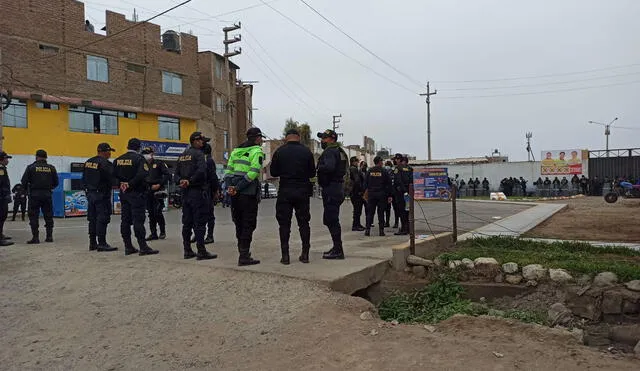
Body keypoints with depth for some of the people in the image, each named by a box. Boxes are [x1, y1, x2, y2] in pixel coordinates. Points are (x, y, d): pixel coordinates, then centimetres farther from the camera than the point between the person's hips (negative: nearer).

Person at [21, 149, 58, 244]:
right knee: (48, 216, 9)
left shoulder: (31, 167, -4)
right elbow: (56, 183, 7)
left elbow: (24, 181, -4)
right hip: (47, 195, 3)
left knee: (34, 216, 3)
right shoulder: (51, 168, 4)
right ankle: (49, 236, 11)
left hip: (34, 195, -3)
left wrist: (27, 189, 14)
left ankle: (35, 237, 1)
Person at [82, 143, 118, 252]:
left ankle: (92, 243, 19)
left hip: (90, 194, 8)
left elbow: (84, 179, 15)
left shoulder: (88, 162, 11)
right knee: (102, 219, -5)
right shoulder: (105, 163, -15)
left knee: (92, 219, 13)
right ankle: (102, 244, -3)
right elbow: (111, 180, -18)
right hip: (102, 195, -8)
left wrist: (87, 190, 20)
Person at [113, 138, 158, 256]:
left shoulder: (118, 159, 8)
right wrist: (130, 184, -13)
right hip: (136, 193, -6)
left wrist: (123, 183, 5)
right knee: (138, 220, -6)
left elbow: (114, 175, 9)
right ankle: (143, 247, -4)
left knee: (125, 220, 10)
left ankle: (128, 247, 15)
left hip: (123, 193, 6)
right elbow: (142, 174, -22)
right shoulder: (139, 158, -11)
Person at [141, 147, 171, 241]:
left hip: (157, 191, -6)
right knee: (151, 213, 7)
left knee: (157, 212, -10)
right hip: (147, 192, 6)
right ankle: (153, 234, 13)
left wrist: (159, 184, -15)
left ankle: (163, 232, 6)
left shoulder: (159, 163, -2)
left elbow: (167, 175, -8)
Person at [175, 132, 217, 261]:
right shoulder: (198, 154, -10)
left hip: (185, 192, 8)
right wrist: (190, 181, -16)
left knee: (187, 222, 12)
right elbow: (201, 171, -25)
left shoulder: (183, 155, 17)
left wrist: (180, 181, -2)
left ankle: (187, 250, 18)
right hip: (198, 192, -8)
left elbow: (177, 172, 15)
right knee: (199, 222, -5)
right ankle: (201, 251, -2)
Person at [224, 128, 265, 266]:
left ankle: (243, 251, 26)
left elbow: (228, 170, 8)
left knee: (239, 223, 16)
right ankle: (244, 256, -1)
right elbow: (253, 173, -18)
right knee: (248, 224, -1)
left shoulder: (236, 150, 16)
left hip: (235, 194, 7)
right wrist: (238, 188, -16)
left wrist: (230, 186, -3)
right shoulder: (257, 152, -6)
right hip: (249, 193, -7)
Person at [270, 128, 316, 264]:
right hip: (303, 192, 1)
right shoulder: (306, 151, 0)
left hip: (285, 192, -1)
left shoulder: (280, 151, -2)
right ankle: (305, 254, 12)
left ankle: (285, 255, 3)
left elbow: (273, 172, 2)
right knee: (304, 222, 10)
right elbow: (312, 173, 4)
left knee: (284, 224, 4)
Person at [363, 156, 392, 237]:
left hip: (371, 194, 2)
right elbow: (389, 184, -2)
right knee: (381, 213, 3)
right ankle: (381, 230, 3)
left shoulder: (369, 171, 4)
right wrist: (389, 195, 3)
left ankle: (368, 229, 0)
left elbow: (365, 183, 3)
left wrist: (365, 192, 8)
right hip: (381, 195, -2)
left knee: (370, 212, 5)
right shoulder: (384, 171, -2)